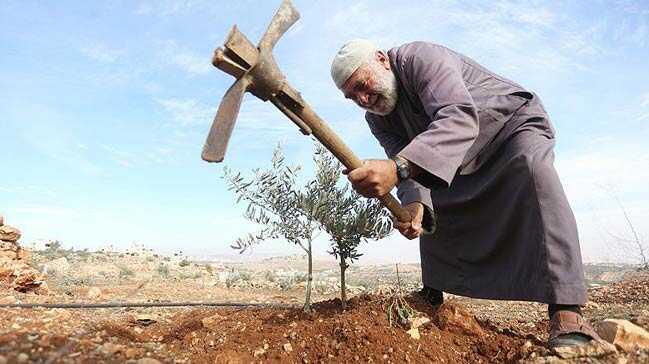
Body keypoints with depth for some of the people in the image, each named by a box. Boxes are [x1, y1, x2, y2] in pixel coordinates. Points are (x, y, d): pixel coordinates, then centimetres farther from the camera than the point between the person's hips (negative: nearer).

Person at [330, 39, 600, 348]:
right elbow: (413, 166, -18)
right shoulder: (378, 120, -7)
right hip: (467, 162, 7)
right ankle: (432, 295, 20)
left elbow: (460, 118, -45)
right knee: (429, 213, 5)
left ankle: (566, 313, -38)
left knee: (533, 170, -37)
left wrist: (398, 166, -60)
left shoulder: (420, 57, -28)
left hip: (515, 122, -7)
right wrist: (414, 204, -41)